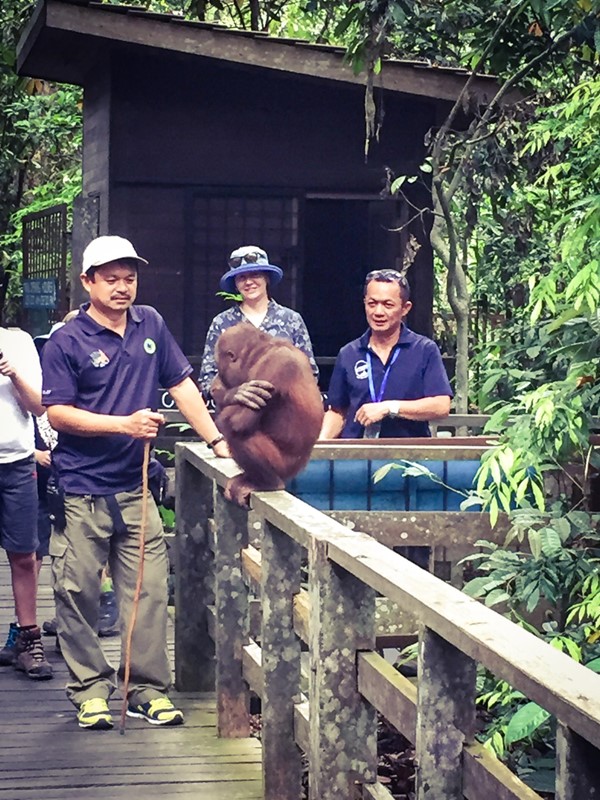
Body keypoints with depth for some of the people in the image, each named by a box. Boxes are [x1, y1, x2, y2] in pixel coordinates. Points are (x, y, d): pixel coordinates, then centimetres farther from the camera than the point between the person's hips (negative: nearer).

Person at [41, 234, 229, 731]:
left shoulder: (151, 325, 11)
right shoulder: (67, 343, -5)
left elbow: (182, 385, 14)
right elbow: (58, 412, -9)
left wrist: (217, 440, 6)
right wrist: (126, 423, -17)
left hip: (134, 488, 4)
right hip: (81, 492, -4)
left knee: (149, 591, 1)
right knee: (78, 594, 1)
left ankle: (149, 688, 10)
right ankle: (90, 689, 13)